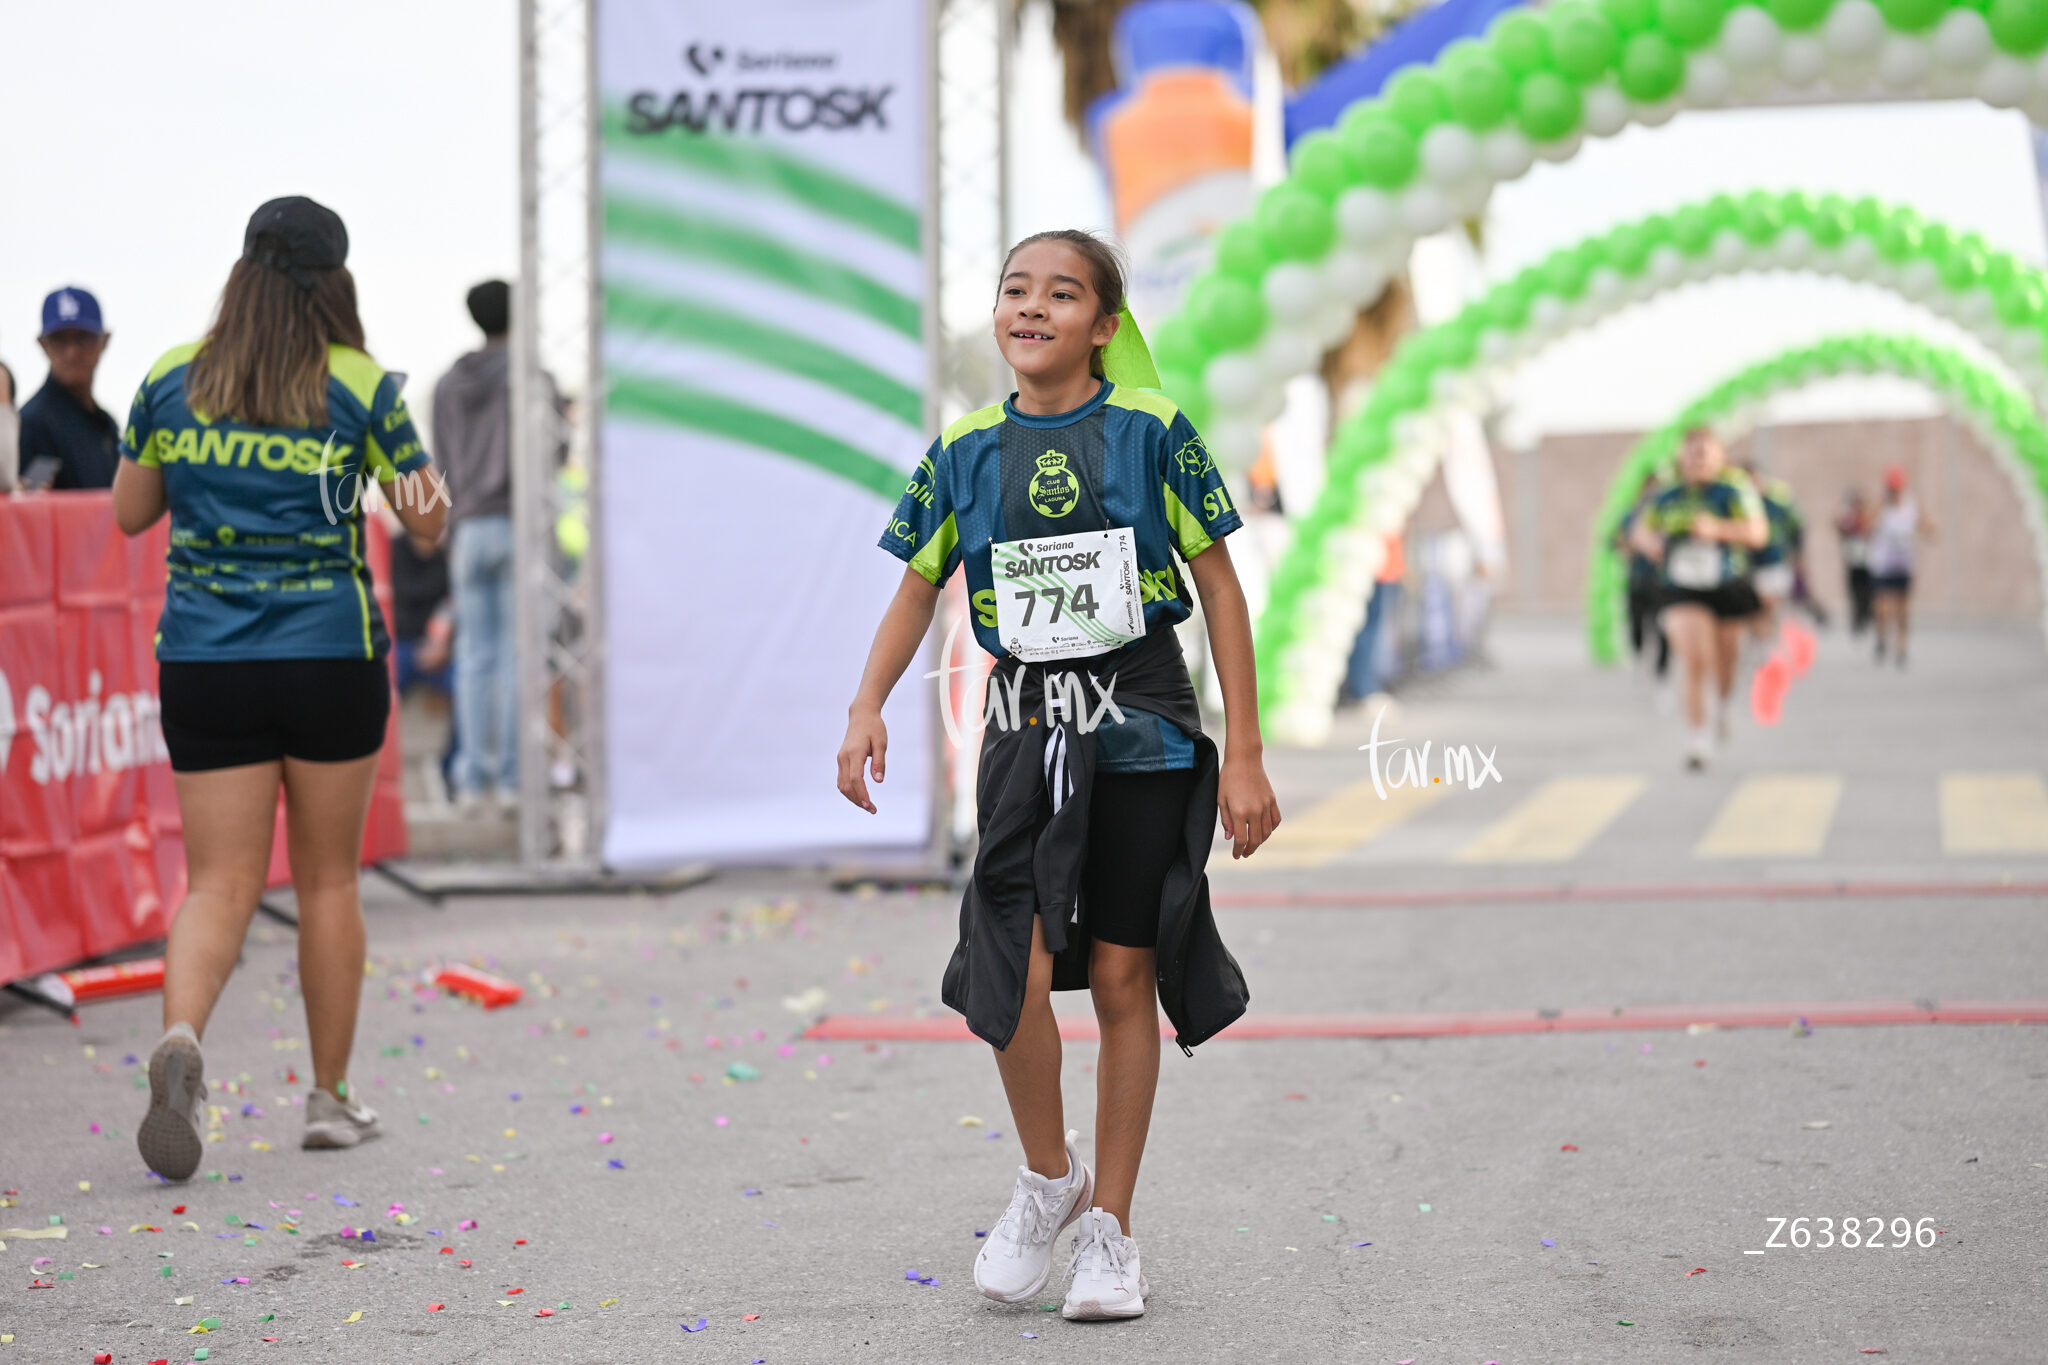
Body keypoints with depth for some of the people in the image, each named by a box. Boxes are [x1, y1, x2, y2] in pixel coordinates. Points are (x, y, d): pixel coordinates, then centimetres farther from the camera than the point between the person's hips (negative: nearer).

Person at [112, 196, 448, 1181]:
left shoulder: (171, 378, 2)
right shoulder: (359, 384, -2)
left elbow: (128, 514, 14)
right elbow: (427, 521, 2)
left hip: (200, 659, 1)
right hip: (330, 655, -1)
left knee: (219, 884, 2)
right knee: (328, 881, 12)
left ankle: (180, 1037, -26)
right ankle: (330, 1099, 19)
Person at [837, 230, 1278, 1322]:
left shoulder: (1151, 431, -4)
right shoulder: (966, 451, 4)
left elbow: (1218, 586, -1)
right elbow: (917, 589, 13)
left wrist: (1244, 754, -4)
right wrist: (867, 706, -4)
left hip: (1145, 729, -1)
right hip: (1027, 729, 1)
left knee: (1123, 978, 3)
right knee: (1016, 969, -14)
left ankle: (1110, 1230, 16)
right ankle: (1048, 1176, 12)